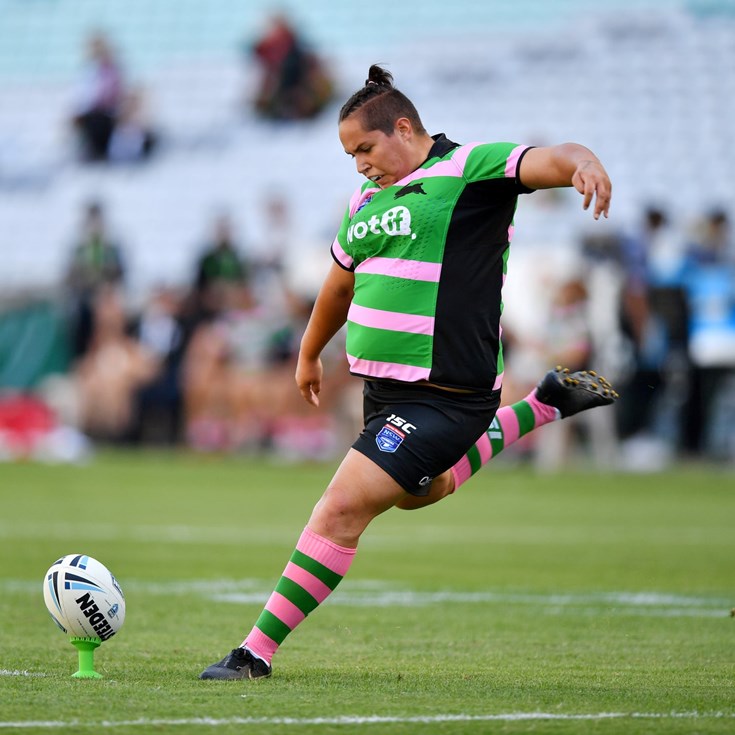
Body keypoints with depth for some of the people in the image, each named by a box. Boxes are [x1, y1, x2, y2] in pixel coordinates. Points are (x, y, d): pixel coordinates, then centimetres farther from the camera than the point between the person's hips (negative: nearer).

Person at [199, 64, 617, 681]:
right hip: (385, 389, 10)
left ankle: (257, 652, -12)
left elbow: (544, 161, -24)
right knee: (419, 490, 34)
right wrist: (309, 354, 41)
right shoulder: (367, 201, 14)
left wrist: (582, 163, -47)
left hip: (445, 394, -10)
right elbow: (341, 283, 29)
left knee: (341, 510, -18)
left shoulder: (469, 169, -10)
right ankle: (545, 406, 44)